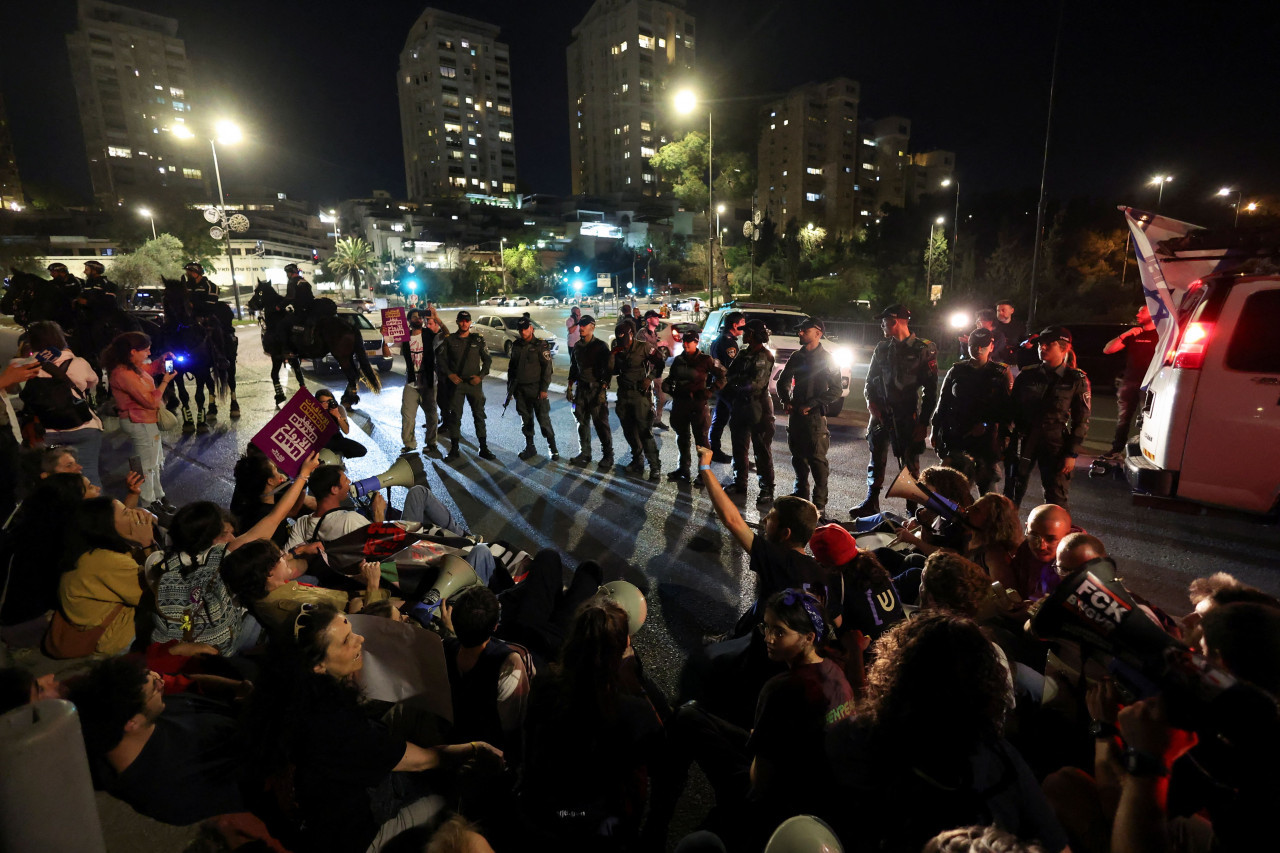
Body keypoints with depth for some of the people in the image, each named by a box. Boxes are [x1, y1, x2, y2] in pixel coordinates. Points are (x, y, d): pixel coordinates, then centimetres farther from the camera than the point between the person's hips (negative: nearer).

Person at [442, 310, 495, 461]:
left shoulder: (478, 340, 5)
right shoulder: (449, 340, 4)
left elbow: (487, 359, 8)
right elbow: (442, 360, 6)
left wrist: (481, 376, -5)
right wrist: (449, 374, -9)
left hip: (474, 383, 1)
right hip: (456, 382, 0)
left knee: (479, 415, 3)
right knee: (455, 416, 1)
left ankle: (484, 448, 11)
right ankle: (454, 450, 8)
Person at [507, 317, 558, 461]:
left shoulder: (541, 345, -5)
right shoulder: (516, 346, 11)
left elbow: (547, 368, -9)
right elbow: (511, 367, 18)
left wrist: (544, 389, -14)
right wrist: (510, 387, 14)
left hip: (536, 388, -5)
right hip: (520, 388, 5)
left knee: (543, 419, -4)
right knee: (526, 419, 10)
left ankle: (552, 447, 8)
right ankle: (529, 447, 21)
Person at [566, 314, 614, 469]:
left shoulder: (601, 346, -6)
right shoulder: (577, 346, 12)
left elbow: (607, 370, -11)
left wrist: (603, 390, -18)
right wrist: (569, 388, 15)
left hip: (596, 389, -6)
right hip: (581, 389, 6)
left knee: (601, 424, -4)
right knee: (582, 422, 10)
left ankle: (607, 456, 5)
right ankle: (585, 453, 21)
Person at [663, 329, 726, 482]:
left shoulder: (705, 359, -4)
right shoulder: (678, 360, 10)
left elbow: (721, 376, 0)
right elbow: (671, 377, 23)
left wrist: (709, 391, -9)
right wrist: (668, 386, 3)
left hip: (698, 403, -6)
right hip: (680, 403, 6)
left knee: (701, 438, -4)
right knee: (682, 436, 14)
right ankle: (683, 469, 27)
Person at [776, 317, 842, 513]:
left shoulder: (827, 359, -4)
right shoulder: (796, 357, 11)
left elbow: (835, 391, -8)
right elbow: (783, 381, 19)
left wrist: (810, 404, -15)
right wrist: (785, 401, 2)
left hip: (815, 416, -5)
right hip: (795, 414, 6)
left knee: (817, 459, -5)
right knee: (798, 457, 13)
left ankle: (819, 503, 2)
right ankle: (801, 494, 27)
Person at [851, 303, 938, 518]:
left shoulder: (923, 349, -3)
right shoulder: (882, 348, 11)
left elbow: (930, 390, -4)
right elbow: (870, 379, 18)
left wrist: (923, 422, -10)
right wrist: (871, 401, -1)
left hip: (907, 417, -5)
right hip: (880, 413, 5)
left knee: (910, 463, 1)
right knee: (876, 459, 10)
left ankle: (912, 508, 12)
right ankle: (871, 503, 21)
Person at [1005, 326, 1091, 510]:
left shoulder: (1076, 380, -1)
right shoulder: (1027, 376, 5)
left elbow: (1081, 421, -1)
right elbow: (1012, 410, 6)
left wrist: (1072, 453, -6)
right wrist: (1006, 441, -1)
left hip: (1055, 445, -2)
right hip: (1023, 441, 2)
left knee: (1056, 501, 2)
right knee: (1012, 493, 9)